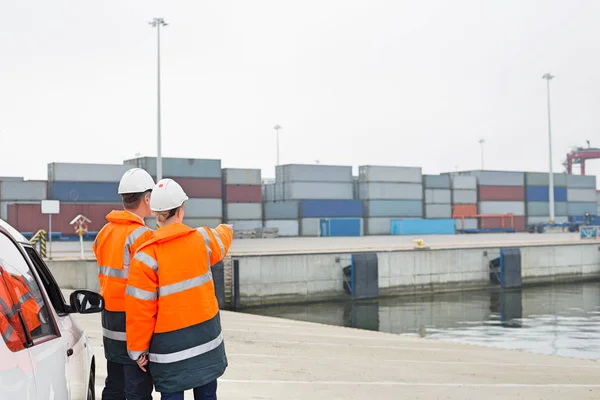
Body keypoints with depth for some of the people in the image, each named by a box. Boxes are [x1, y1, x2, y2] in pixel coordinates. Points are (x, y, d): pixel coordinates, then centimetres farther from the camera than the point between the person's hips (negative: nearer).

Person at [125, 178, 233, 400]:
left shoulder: (147, 255, -13)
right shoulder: (202, 239, -3)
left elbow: (140, 309, -12)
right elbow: (222, 238, 23)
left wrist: (138, 349, -1)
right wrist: (225, 229, 47)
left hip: (170, 343, -3)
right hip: (206, 334, 4)